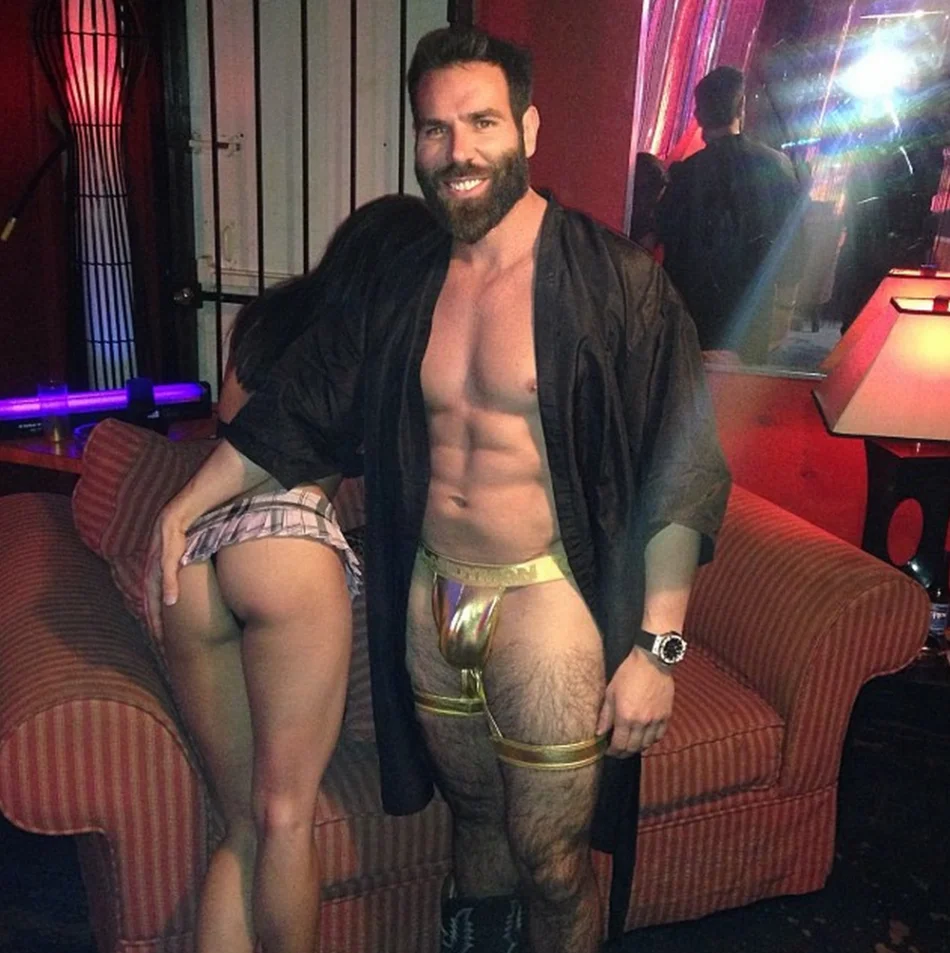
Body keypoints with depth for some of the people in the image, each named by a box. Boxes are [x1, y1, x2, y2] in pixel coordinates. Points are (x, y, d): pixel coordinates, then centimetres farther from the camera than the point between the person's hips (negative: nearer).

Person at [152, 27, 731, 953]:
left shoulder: (614, 279, -13)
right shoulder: (405, 285, 5)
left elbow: (680, 473, -14)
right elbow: (303, 405, 12)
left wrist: (655, 647, -17)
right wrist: (183, 511, 13)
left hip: (546, 601, -5)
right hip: (429, 601, 5)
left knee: (550, 864, 8)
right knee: (474, 818, 24)